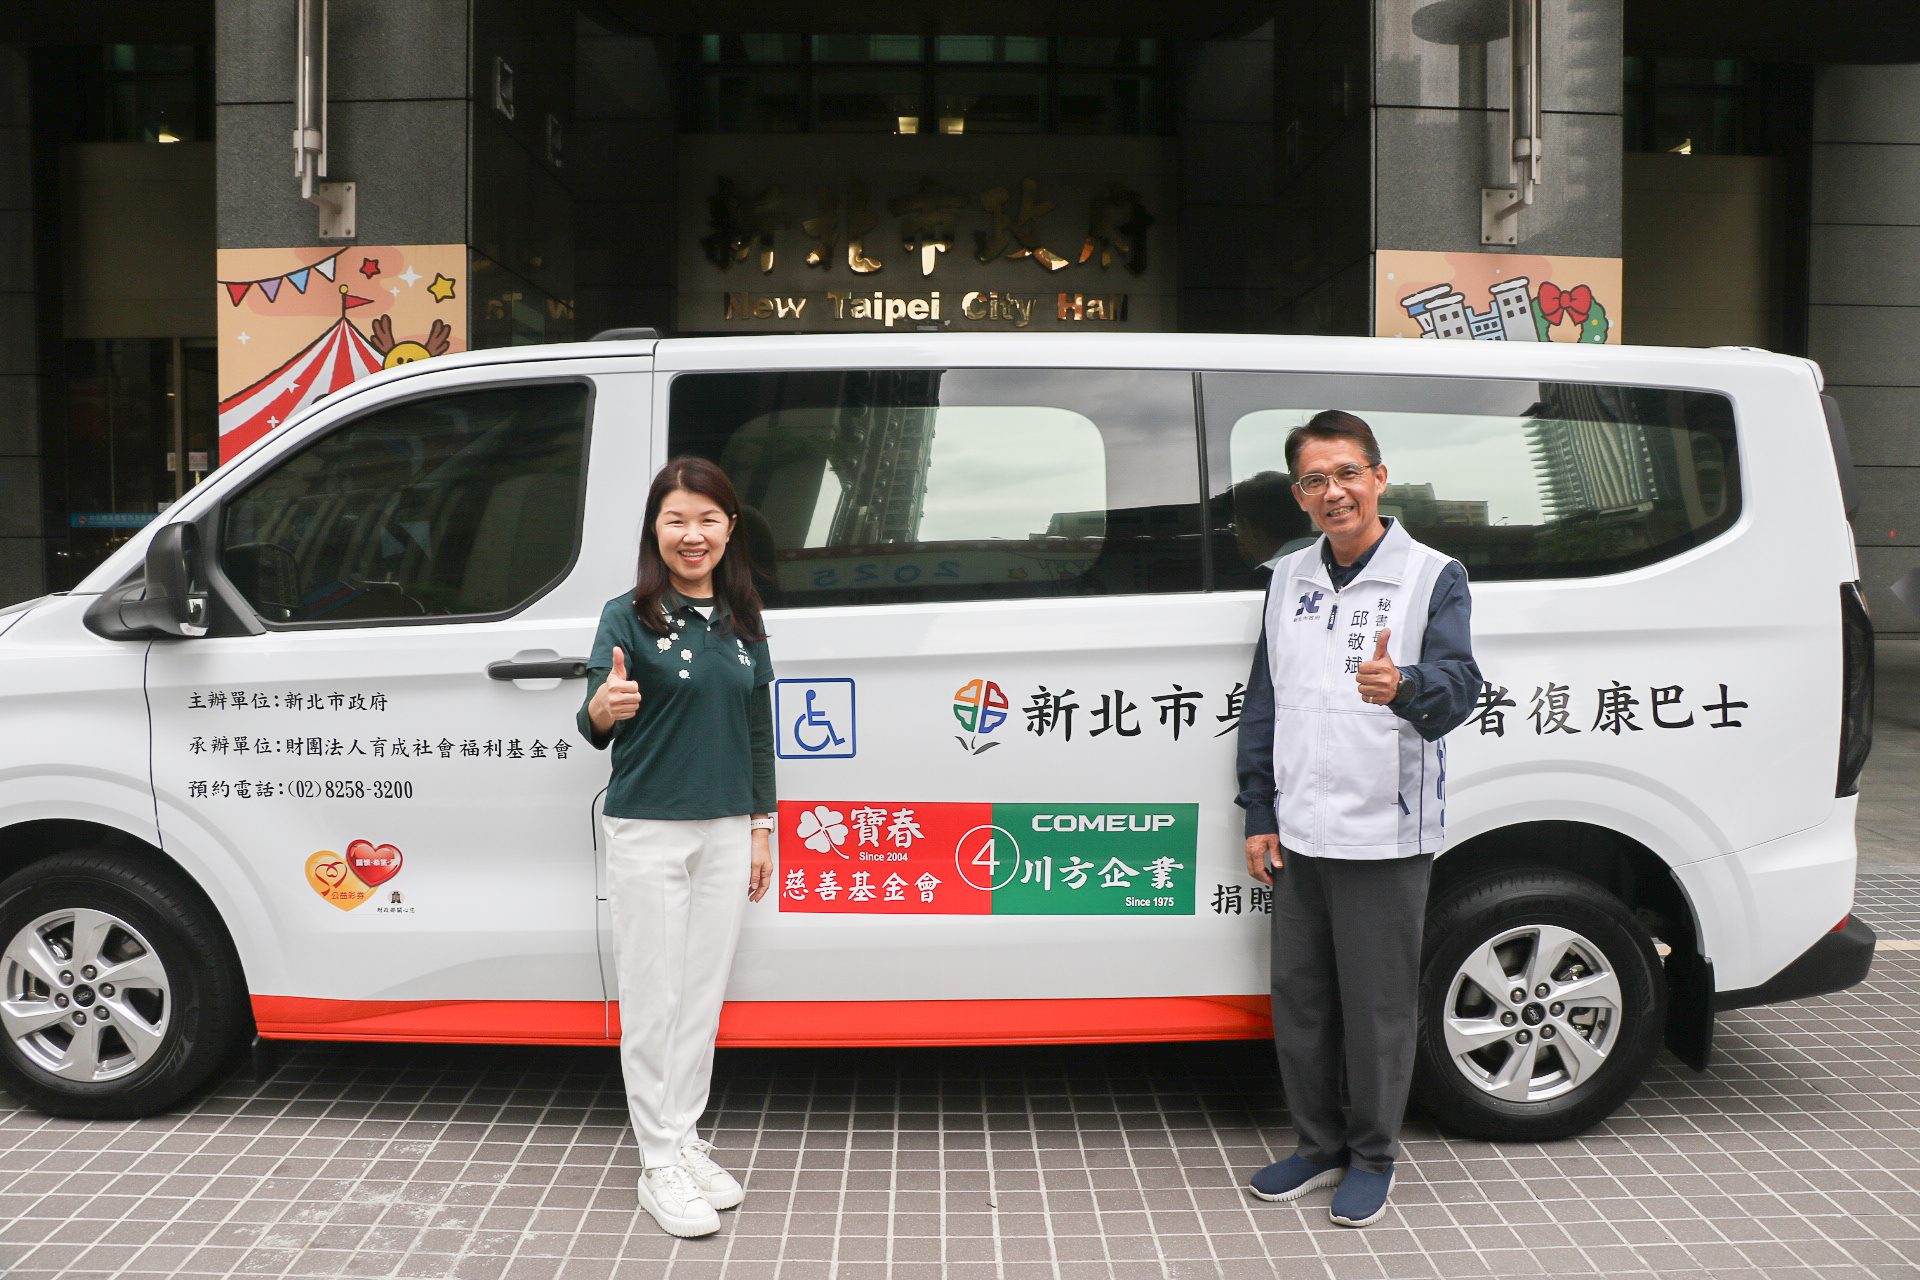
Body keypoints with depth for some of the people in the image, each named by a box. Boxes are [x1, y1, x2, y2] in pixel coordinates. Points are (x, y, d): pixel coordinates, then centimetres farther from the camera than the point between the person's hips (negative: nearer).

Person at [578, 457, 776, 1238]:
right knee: (653, 1000, 3)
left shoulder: (741, 620, 7)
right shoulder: (629, 616, -7)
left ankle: (686, 1143, 27)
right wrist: (602, 710, -37)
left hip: (725, 834, 5)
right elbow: (596, 726, -13)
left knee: (703, 996, 13)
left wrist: (761, 827, 11)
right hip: (648, 832, -5)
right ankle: (660, 1165, 14)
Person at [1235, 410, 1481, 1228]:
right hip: (1298, 836, 5)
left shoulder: (1433, 577, -4)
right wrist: (1259, 816, 9)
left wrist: (1406, 688, -41)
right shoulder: (1290, 578, 10)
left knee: (1377, 1007, 5)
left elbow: (1459, 685, -17)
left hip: (1385, 838, -5)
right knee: (1298, 1001, 13)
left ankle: (1373, 1158, 23)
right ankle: (1319, 1146, 31)